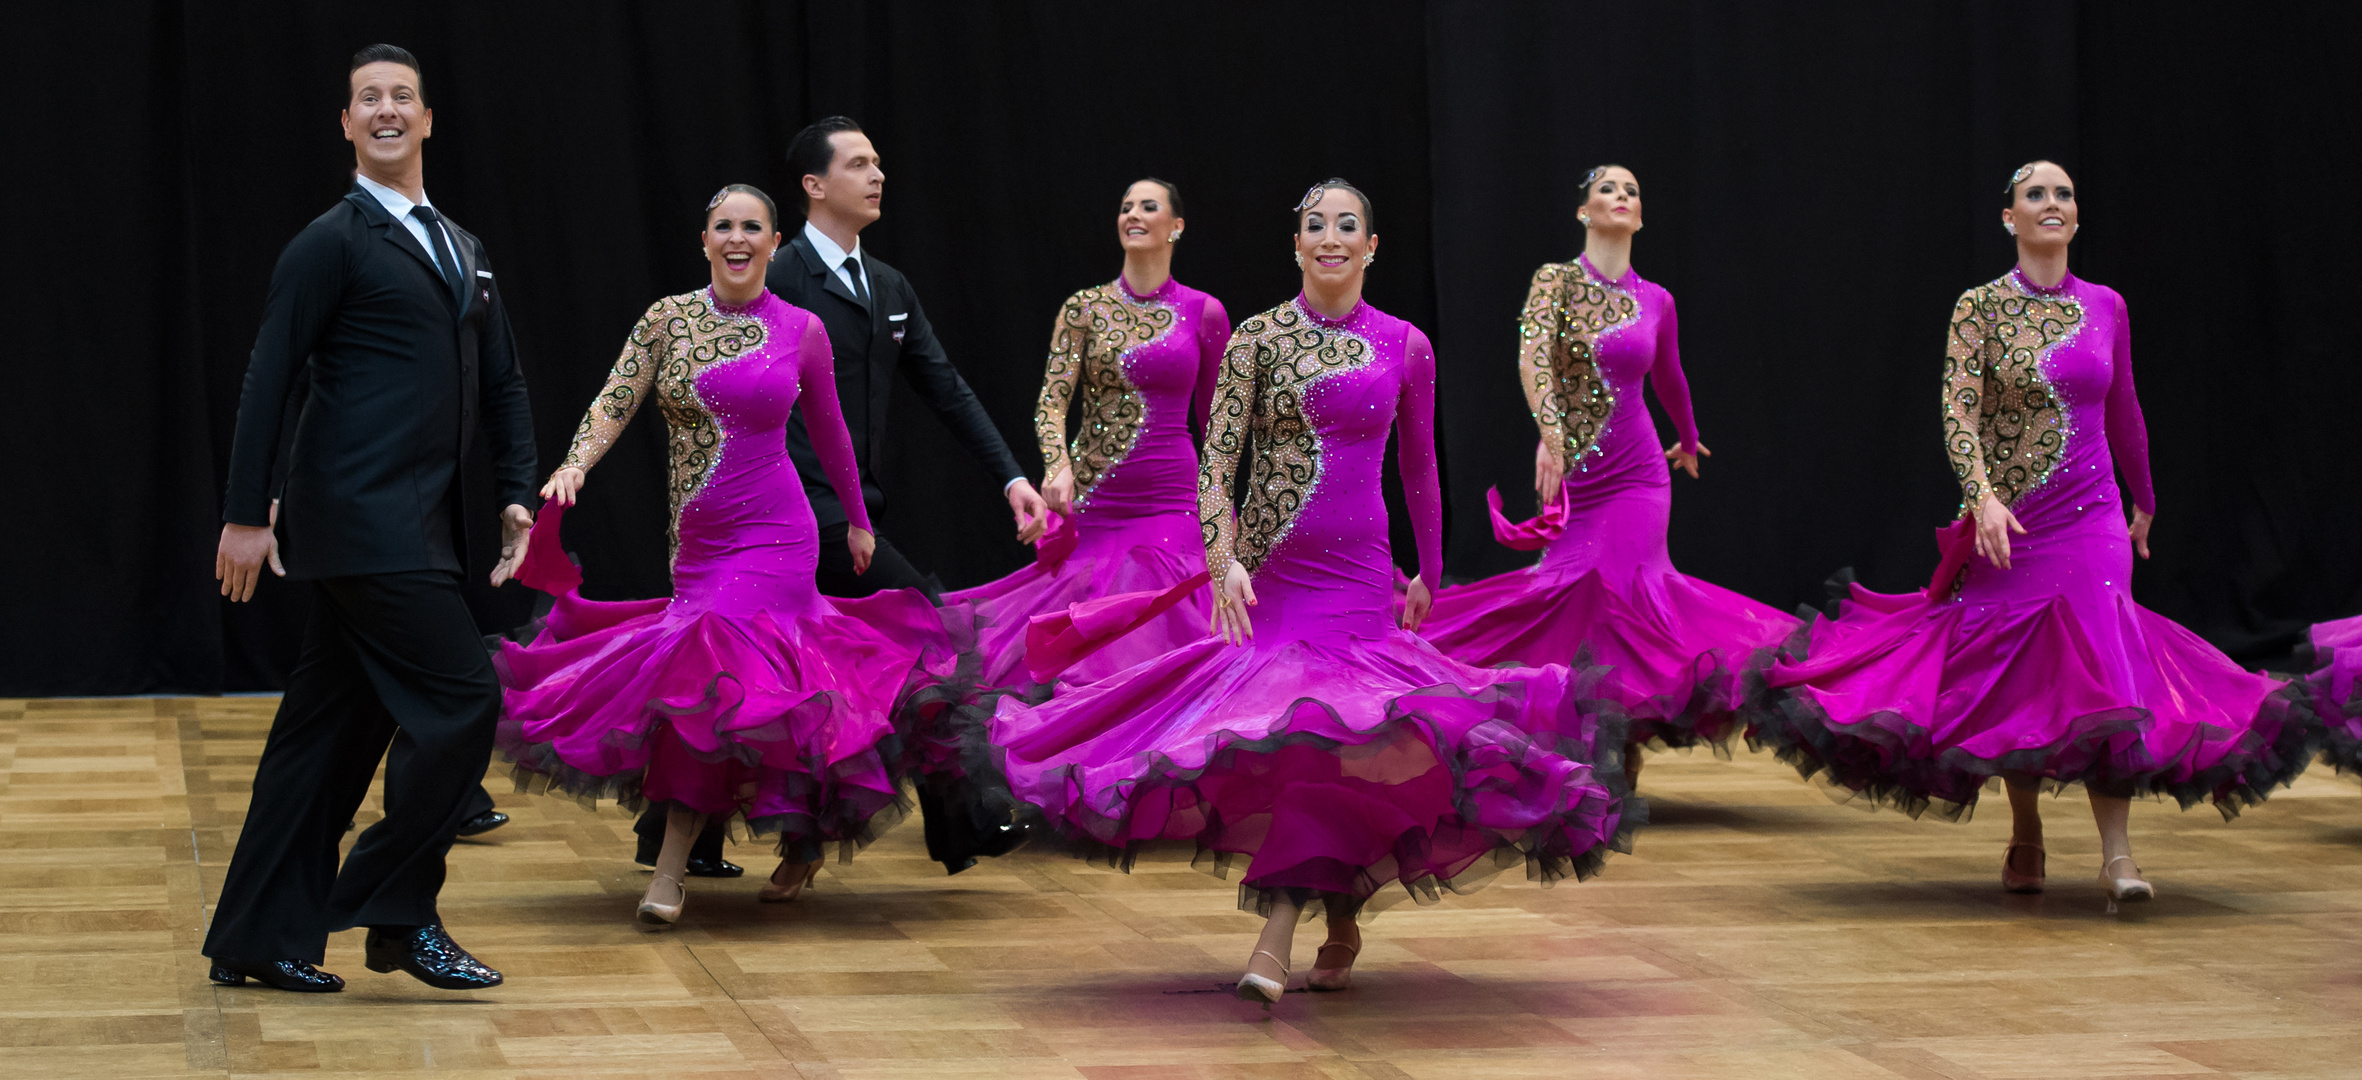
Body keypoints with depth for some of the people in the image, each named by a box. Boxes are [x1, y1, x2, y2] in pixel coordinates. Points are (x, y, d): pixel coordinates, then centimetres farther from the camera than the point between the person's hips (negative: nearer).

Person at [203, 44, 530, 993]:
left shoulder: (461, 250, 19)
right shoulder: (333, 243, -4)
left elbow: (502, 381, 22)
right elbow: (268, 380, -7)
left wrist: (516, 492, 10)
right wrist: (245, 513, -11)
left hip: (415, 522, 8)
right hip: (362, 516, -8)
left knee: (335, 724, 10)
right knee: (461, 695, -12)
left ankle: (257, 939, 16)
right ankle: (399, 913, -1)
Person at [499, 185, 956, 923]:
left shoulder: (802, 331, 2)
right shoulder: (667, 320, 4)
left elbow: (827, 431, 15)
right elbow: (615, 403, -5)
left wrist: (857, 521, 24)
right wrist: (574, 465, -24)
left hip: (772, 537, -3)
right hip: (695, 538, 3)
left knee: (709, 669, -15)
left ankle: (672, 868, -6)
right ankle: (805, 835, 24)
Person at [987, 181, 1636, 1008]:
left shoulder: (1405, 347, 5)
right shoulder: (1257, 338, 2)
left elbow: (1419, 469, 16)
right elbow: (1216, 459, -4)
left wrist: (1429, 573, 23)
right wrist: (1223, 560, -17)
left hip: (1357, 570, 0)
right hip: (1264, 568, 0)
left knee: (1329, 731, -12)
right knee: (1315, 744, -2)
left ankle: (1275, 943, -7)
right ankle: (1340, 929, 13)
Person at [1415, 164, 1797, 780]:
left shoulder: (1656, 302, 6)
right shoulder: (1555, 280, -2)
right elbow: (1532, 357, -20)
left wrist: (1688, 440, 41)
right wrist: (1551, 433, -36)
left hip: (1635, 473, 1)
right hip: (1568, 467, -1)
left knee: (1626, 582, -13)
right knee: (1569, 584, -6)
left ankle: (1626, 739, 2)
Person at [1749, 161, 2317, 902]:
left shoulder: (2106, 307, 6)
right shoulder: (1980, 306, -3)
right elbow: (1958, 408, -14)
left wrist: (2144, 502, 30)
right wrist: (1982, 495, -29)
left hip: (2091, 515, 1)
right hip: (2005, 518, -1)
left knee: (2101, 665, -14)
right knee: (2013, 677, 8)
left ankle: (2116, 855, -14)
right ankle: (2025, 841, 26)